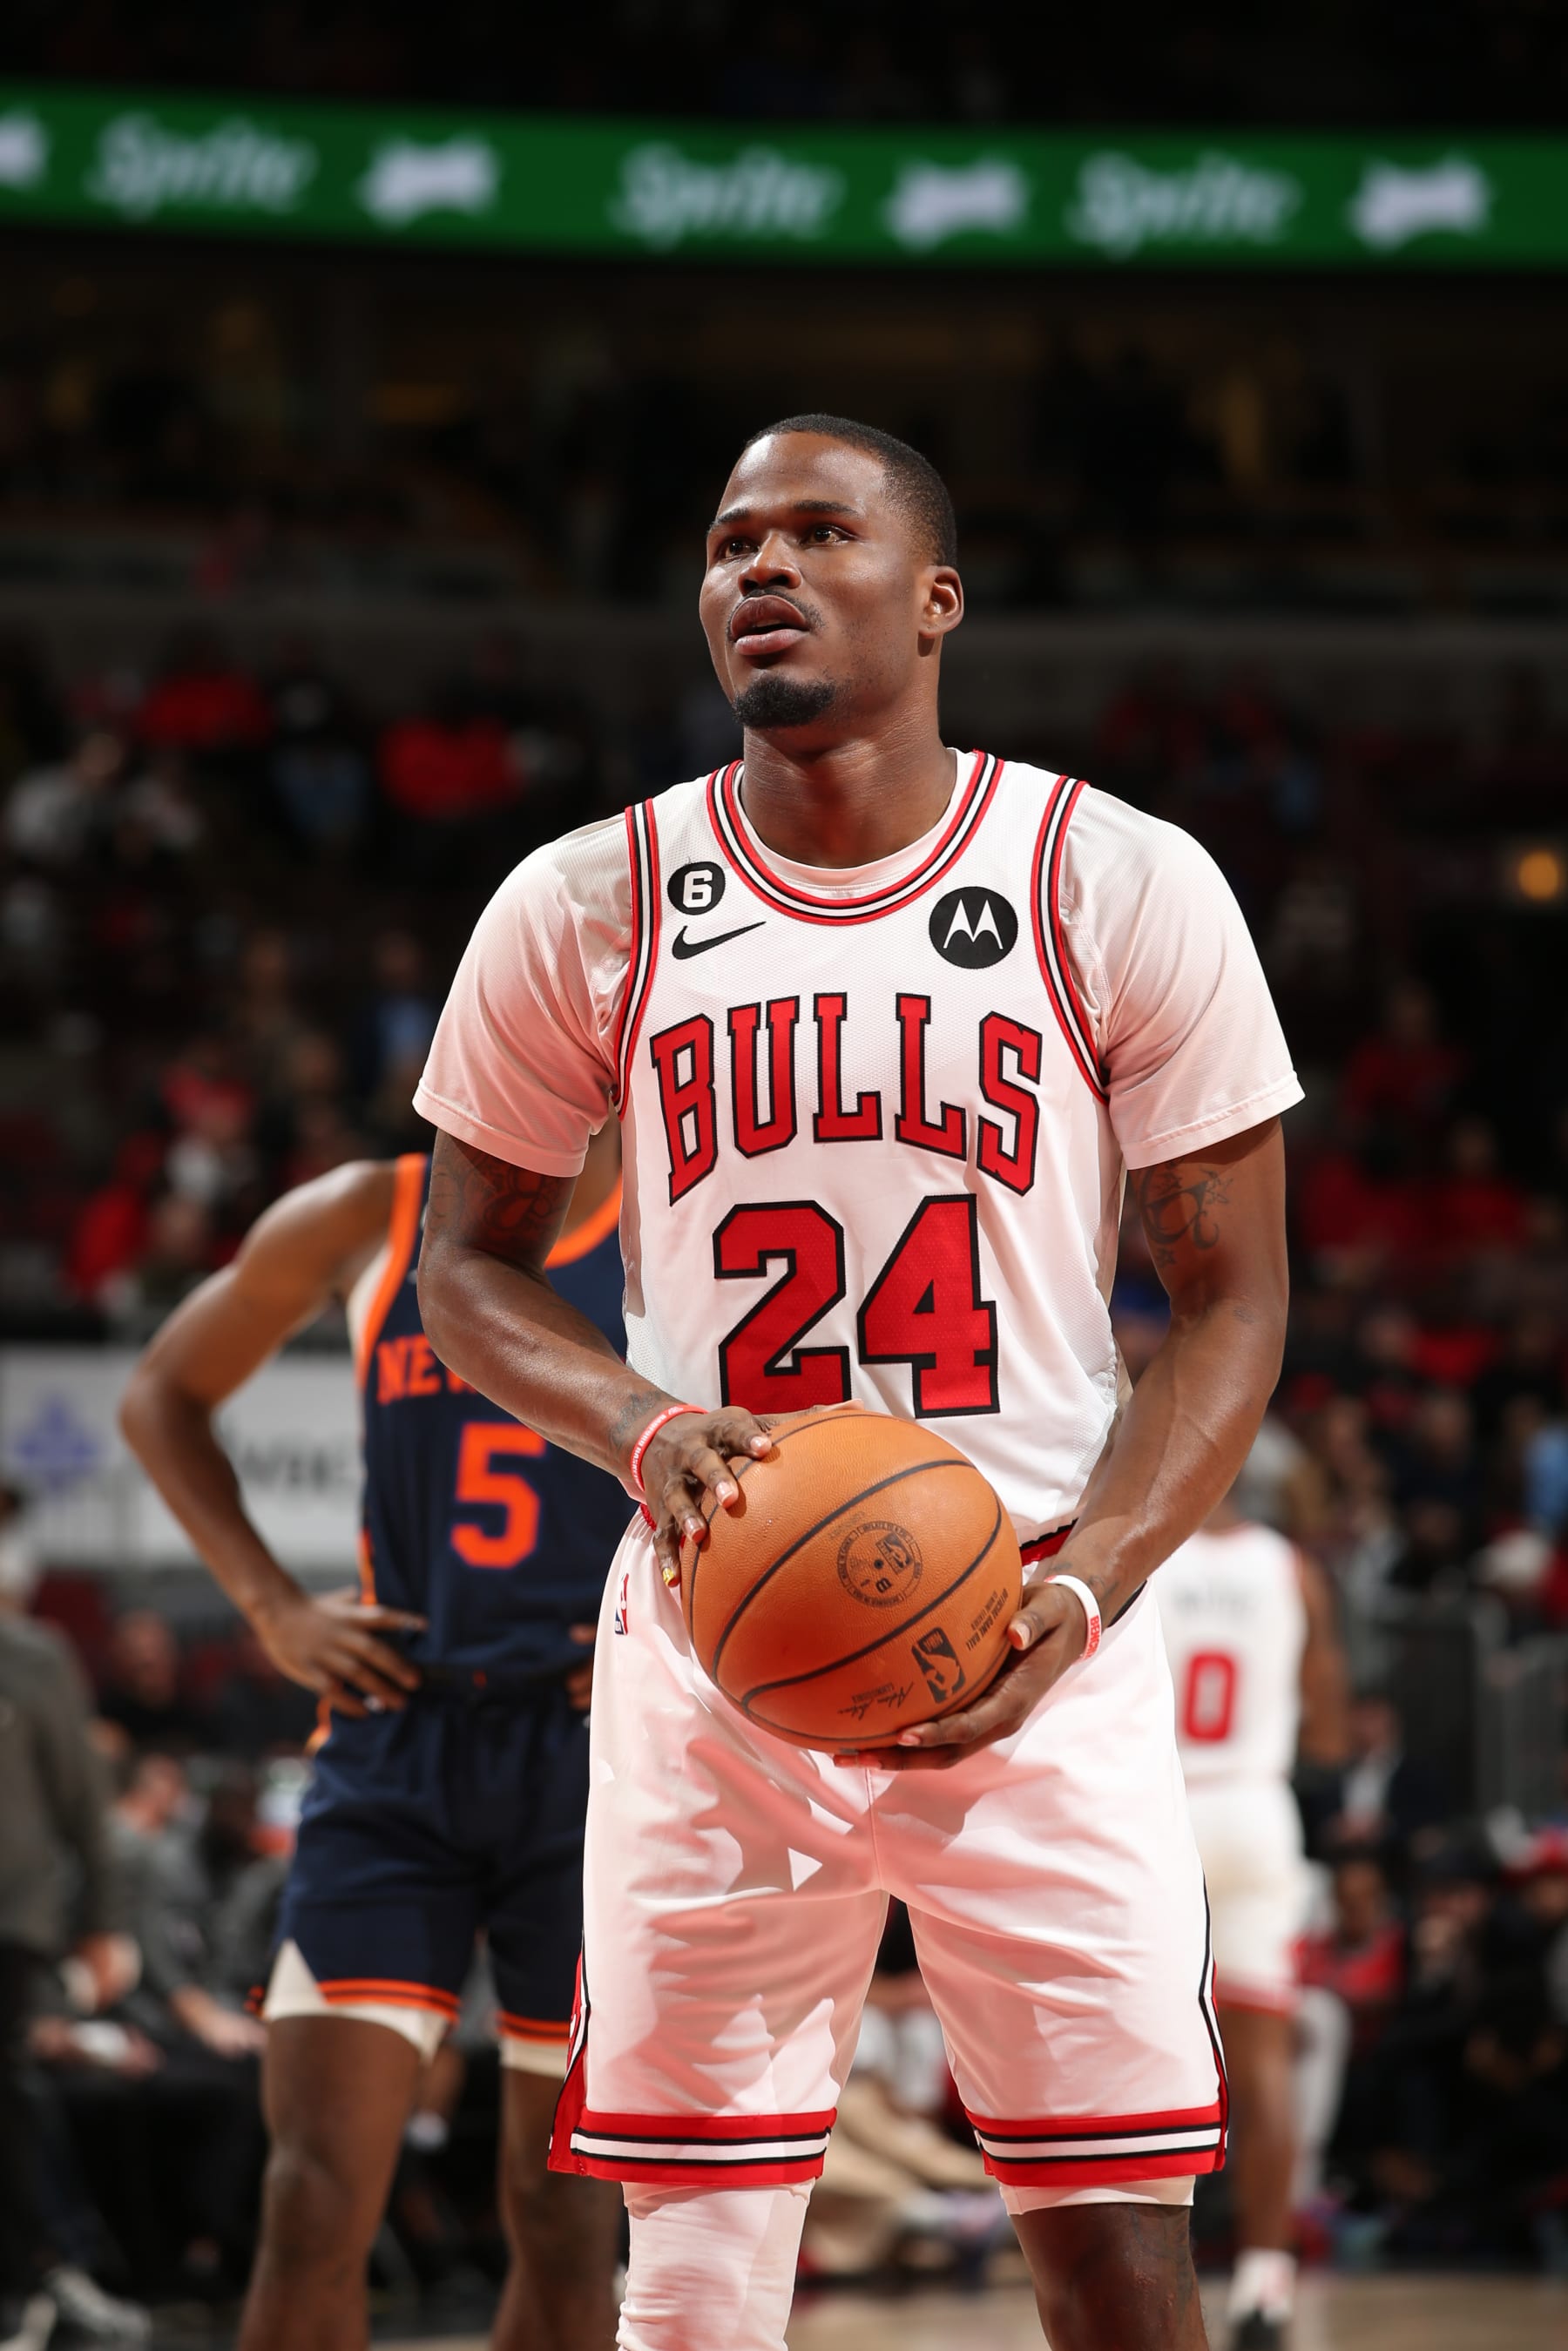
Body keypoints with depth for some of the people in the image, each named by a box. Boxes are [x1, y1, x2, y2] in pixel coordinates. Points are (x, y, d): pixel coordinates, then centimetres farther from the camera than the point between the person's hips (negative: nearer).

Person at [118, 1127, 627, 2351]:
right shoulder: (367, 1220, 4)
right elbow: (164, 1395, 17)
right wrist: (271, 1605, 5)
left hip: (595, 1751, -1)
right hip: (394, 1743, 1)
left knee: (563, 2222, 5)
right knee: (316, 2200, -9)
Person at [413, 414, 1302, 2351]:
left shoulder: (1124, 887, -1)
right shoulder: (585, 909, 3)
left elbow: (1232, 1296, 2)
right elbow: (468, 1265, 12)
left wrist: (1086, 1584, -14)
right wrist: (647, 1430, -10)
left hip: (1045, 1670, -1)